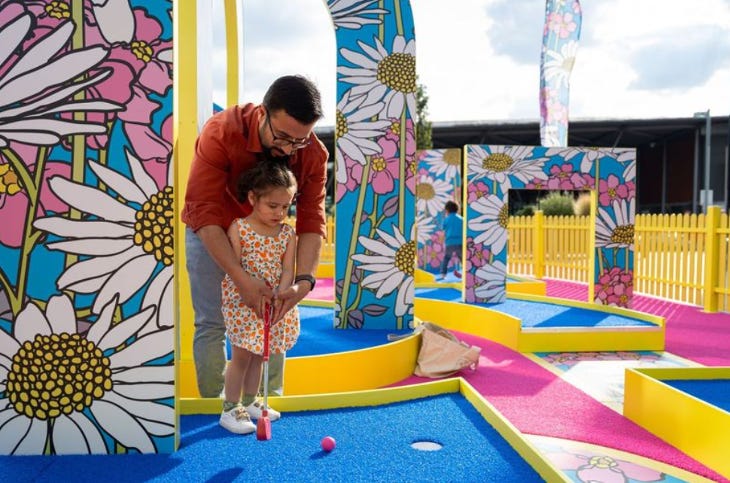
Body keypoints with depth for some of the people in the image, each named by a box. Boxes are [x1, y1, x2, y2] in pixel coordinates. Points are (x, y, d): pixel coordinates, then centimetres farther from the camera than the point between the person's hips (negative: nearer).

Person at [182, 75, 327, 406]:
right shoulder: (221, 133, -32)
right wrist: (241, 278, -44)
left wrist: (305, 279, -39)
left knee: (272, 319, 3)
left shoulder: (314, 154, -22)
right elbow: (204, 212, -36)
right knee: (211, 323, -5)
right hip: (210, 232, -3)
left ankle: (271, 400, 18)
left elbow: (312, 219, -23)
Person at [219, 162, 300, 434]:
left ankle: (250, 402, 32)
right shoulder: (238, 228, -11)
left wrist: (280, 294, -23)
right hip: (242, 302, -4)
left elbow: (287, 270, -6)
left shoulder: (288, 233, 0)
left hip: (274, 303, 4)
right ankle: (230, 410, 14)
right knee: (241, 356, 0)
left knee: (257, 355, 16)